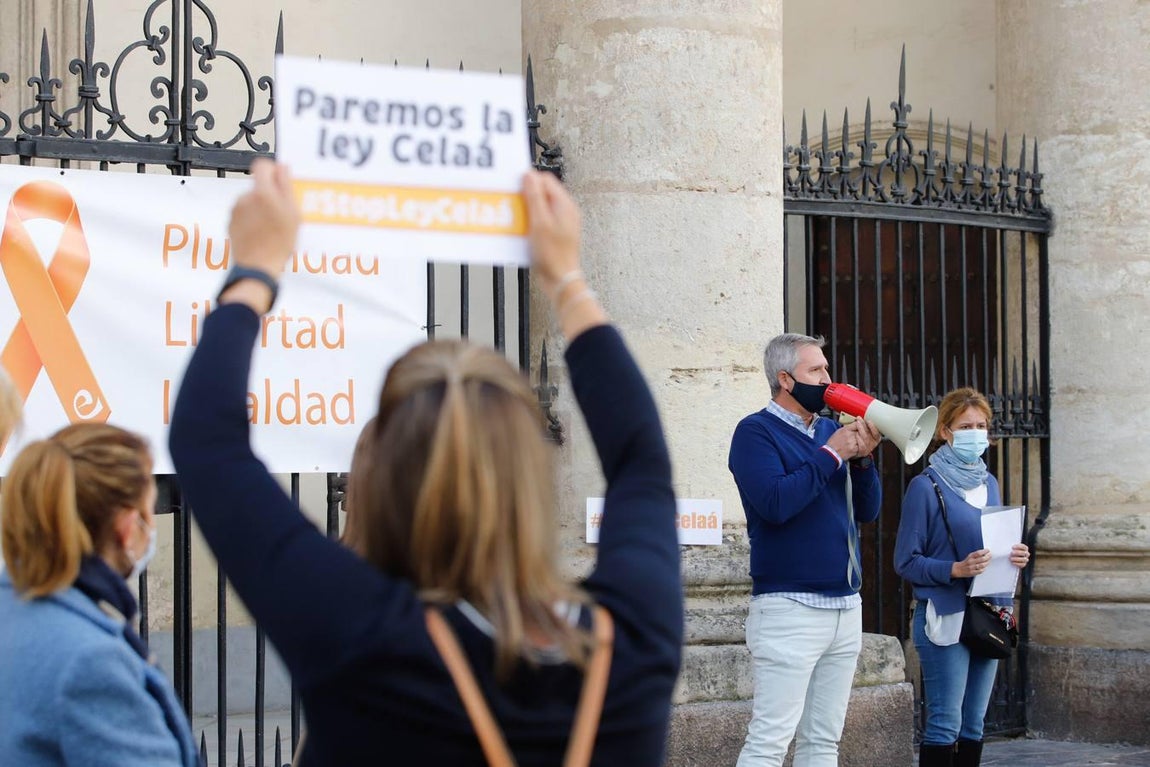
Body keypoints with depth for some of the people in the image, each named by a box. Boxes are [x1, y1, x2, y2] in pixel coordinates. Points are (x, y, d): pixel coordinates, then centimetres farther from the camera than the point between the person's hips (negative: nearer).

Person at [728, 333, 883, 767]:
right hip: (790, 606, -7)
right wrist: (831, 454, -13)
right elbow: (775, 502, -20)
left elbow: (868, 511, 13)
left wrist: (862, 458, -3)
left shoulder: (830, 430, 14)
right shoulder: (757, 432, -4)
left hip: (846, 605, 7)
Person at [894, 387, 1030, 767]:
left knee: (974, 725, 8)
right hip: (945, 618, -6)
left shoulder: (989, 484, 12)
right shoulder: (926, 486, -7)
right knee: (945, 726, -8)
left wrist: (1014, 558, -2)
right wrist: (956, 569, -22)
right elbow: (906, 561, -8)